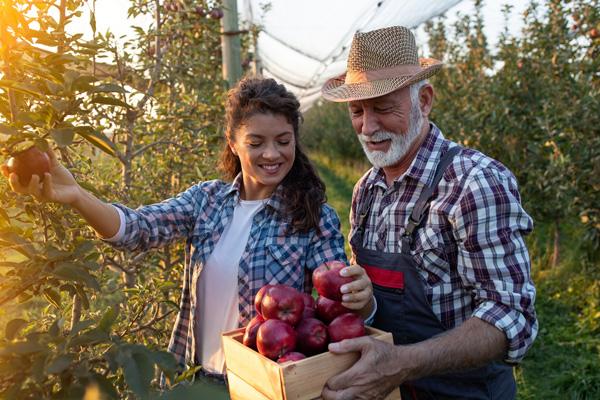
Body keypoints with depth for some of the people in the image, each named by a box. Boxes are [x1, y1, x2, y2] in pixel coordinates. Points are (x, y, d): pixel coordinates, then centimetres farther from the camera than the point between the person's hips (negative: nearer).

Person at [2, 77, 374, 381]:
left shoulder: (315, 218, -14)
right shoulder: (206, 199, -4)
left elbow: (340, 305, -17)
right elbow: (138, 228, -17)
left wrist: (361, 297, -40)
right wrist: (74, 195, -35)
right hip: (194, 375, 3)